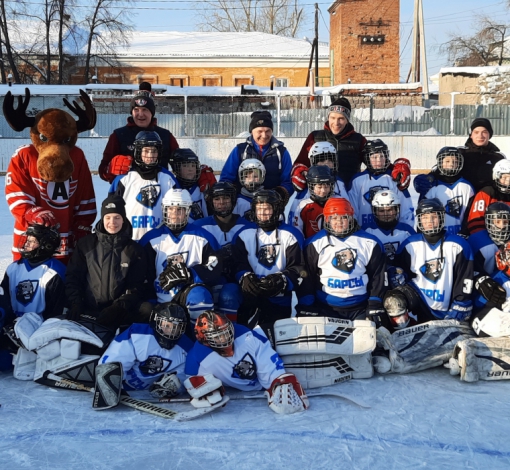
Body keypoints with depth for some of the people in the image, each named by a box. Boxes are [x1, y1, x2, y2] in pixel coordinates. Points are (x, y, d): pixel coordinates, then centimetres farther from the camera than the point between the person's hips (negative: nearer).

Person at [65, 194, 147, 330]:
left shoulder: (134, 250, 10)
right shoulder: (86, 244, 12)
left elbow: (136, 287, 7)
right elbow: (73, 277, 12)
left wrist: (118, 308, -9)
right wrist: (75, 304, -3)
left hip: (119, 315, 0)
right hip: (87, 311, 1)